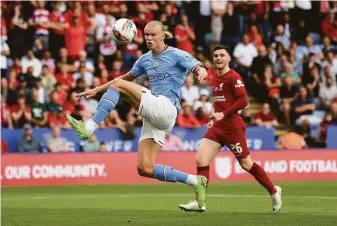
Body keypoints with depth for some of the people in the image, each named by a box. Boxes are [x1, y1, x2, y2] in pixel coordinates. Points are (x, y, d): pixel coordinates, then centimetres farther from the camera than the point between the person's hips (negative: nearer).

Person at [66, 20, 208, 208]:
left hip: (165, 108, -8)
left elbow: (199, 68, -13)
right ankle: (195, 181, 3)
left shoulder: (177, 55, 0)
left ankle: (89, 128, -23)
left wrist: (201, 71, -39)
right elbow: (127, 77, 33)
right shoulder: (145, 59, 20)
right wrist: (96, 90, 30)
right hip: (153, 117, 8)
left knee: (118, 85, -16)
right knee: (145, 169, -4)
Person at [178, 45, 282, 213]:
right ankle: (199, 202, -5)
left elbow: (243, 101, -18)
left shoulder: (233, 77, -10)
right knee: (201, 159, -6)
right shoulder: (216, 80, 16)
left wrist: (223, 114, -21)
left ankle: (274, 192, 19)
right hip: (217, 127, 8)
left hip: (232, 126, -8)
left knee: (246, 164, 1)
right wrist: (214, 119, 16)